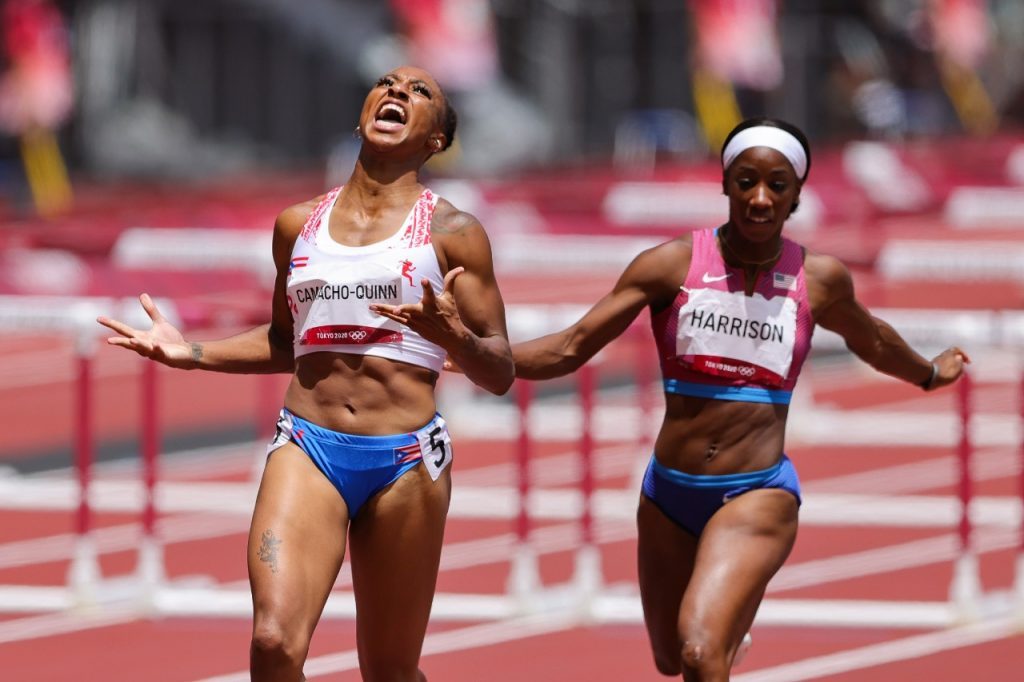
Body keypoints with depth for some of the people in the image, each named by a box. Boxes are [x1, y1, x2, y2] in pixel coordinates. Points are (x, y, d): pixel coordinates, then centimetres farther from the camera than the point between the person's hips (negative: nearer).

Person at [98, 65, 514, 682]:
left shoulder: (452, 233, 3)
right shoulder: (299, 225, 14)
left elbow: (499, 374, 2)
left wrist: (453, 336, -19)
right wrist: (189, 353, 15)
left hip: (406, 461, -2)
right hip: (306, 448, 2)